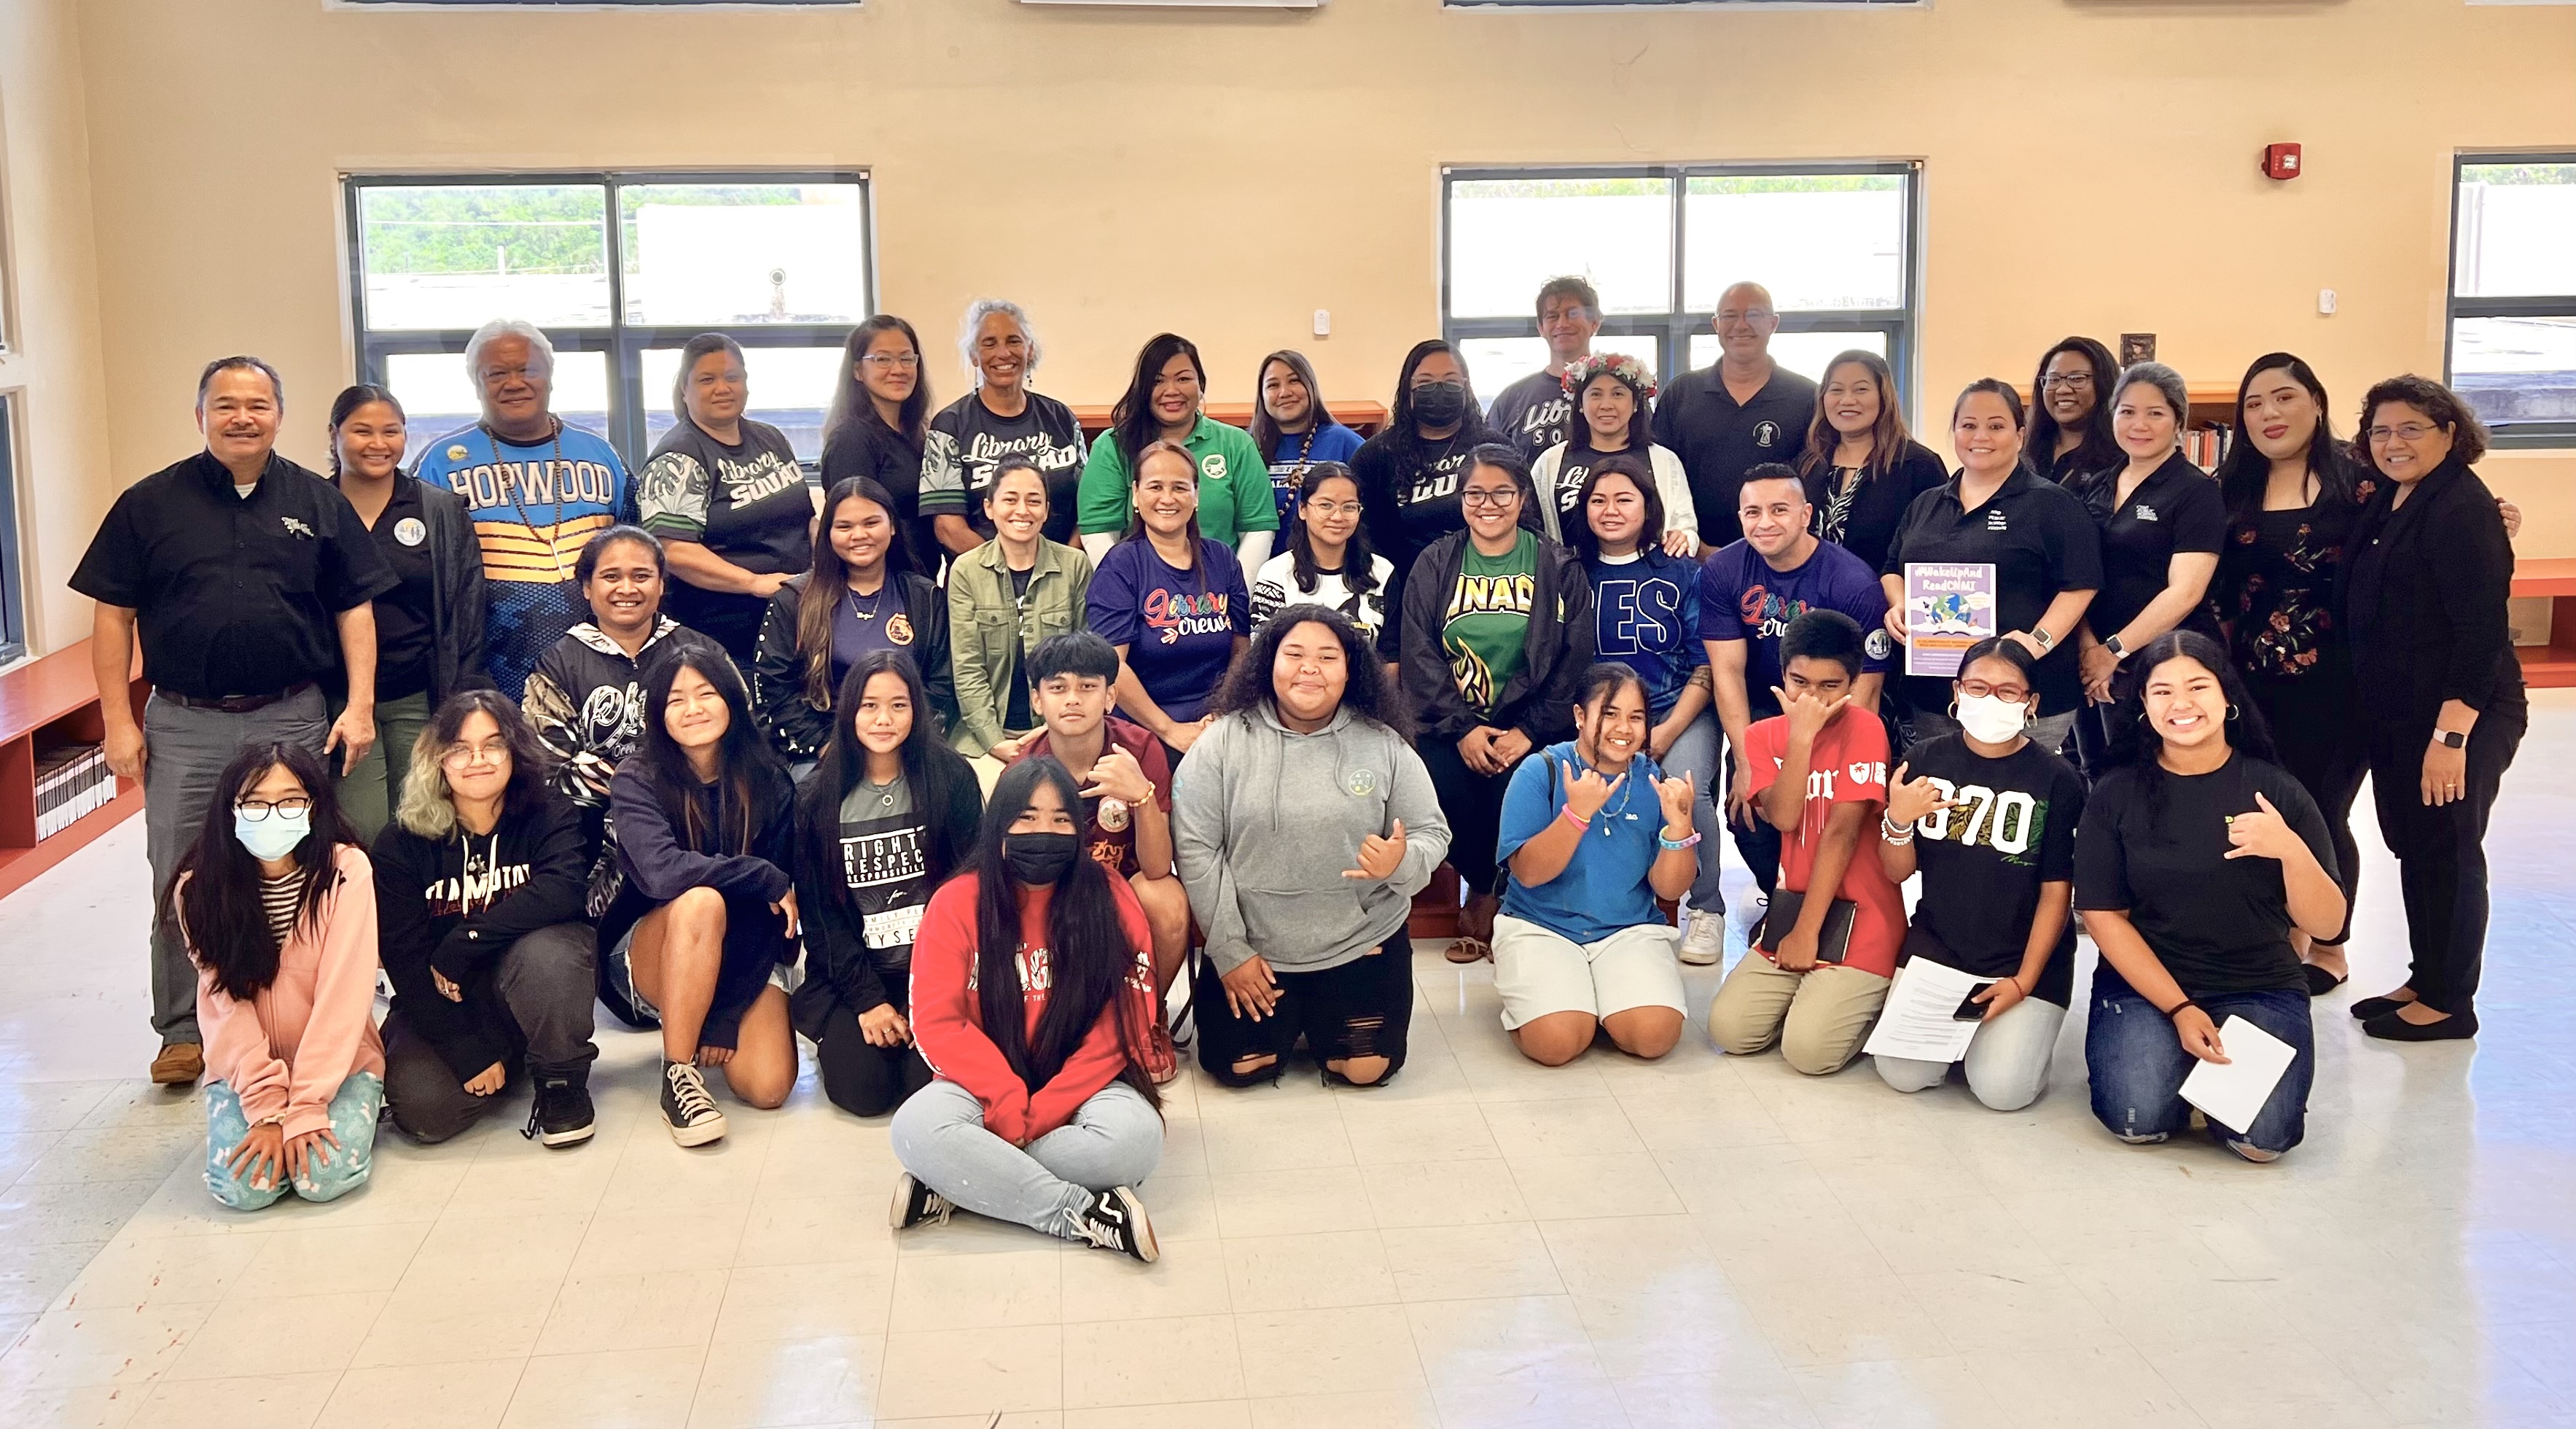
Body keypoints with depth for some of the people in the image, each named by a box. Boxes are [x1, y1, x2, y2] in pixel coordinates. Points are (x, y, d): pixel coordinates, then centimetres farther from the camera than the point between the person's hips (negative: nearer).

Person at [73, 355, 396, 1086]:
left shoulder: (319, 503, 5)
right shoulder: (150, 503, 3)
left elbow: (355, 608, 5)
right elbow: (113, 614, 3)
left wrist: (359, 705, -4)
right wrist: (118, 719, -2)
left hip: (292, 719, 0)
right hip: (184, 724, 0)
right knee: (180, 884, 4)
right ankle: (183, 1032, 15)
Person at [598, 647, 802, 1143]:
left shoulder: (769, 785, -6)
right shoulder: (638, 781, -11)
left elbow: (775, 911, -11)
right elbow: (660, 872, -31)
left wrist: (727, 1016, -19)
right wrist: (767, 879, -24)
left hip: (744, 956, 2)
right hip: (655, 956, -2)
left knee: (767, 1087, -23)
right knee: (702, 901, -36)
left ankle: (720, 1025, 13)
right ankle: (678, 1074, -24)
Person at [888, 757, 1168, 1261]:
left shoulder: (1111, 902, -4)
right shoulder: (956, 903, -2)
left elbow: (1123, 1028, -9)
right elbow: (937, 1022, -7)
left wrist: (1038, 1114, -17)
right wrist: (1008, 1100, -20)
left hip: (1080, 1086, 0)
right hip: (983, 1085, 0)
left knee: (1134, 1135, -33)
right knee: (916, 1127, -31)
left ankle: (954, 1187, -21)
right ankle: (1082, 1214, -24)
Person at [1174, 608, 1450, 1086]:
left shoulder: (1385, 745, -4)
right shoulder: (1224, 741, -7)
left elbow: (1431, 834, 2)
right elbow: (1194, 847, -7)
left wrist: (1402, 863, -24)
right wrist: (1229, 951, -9)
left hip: (1361, 943, 1)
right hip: (1253, 948, 0)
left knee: (1365, 1069, -8)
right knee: (1240, 1068, -8)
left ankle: (1322, 1021, 27)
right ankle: (1287, 1018, 26)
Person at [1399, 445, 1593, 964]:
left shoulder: (1559, 568, 6)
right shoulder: (1434, 564, 9)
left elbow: (1574, 659, 0)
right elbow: (1420, 655, 0)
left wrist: (1530, 731, -13)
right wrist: (1461, 729, -13)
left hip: (1529, 723, -1)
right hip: (1451, 723, 1)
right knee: (1443, 785, -28)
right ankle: (1482, 891, 2)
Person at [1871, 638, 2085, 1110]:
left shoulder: (2057, 780, -8)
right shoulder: (1925, 761, 0)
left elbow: (2056, 892, -5)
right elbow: (1897, 872, 3)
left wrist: (2024, 982, -12)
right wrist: (1898, 821, -18)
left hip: (2024, 956, -2)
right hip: (1935, 944, 2)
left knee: (2002, 1088, -17)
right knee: (1903, 1073, -13)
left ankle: (2027, 1025, 15)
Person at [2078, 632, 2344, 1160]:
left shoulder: (2276, 792, -2)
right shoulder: (2115, 795, -3)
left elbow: (2325, 924, -4)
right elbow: (2104, 917, -4)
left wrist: (2291, 849, -23)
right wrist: (2179, 1009, -13)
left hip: (2261, 990, 0)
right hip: (2143, 984, 0)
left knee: (2260, 1135, -23)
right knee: (2140, 1120, -24)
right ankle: (2175, 1054, 9)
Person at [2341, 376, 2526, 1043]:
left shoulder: (2460, 510, -17)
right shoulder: (2389, 502, 10)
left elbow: (2482, 632, -22)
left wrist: (2452, 735, -25)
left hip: (2458, 715, -9)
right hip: (2395, 713, 9)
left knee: (2447, 850, 1)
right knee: (2411, 846, 16)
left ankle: (2450, 1003, 13)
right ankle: (2424, 981, 29)